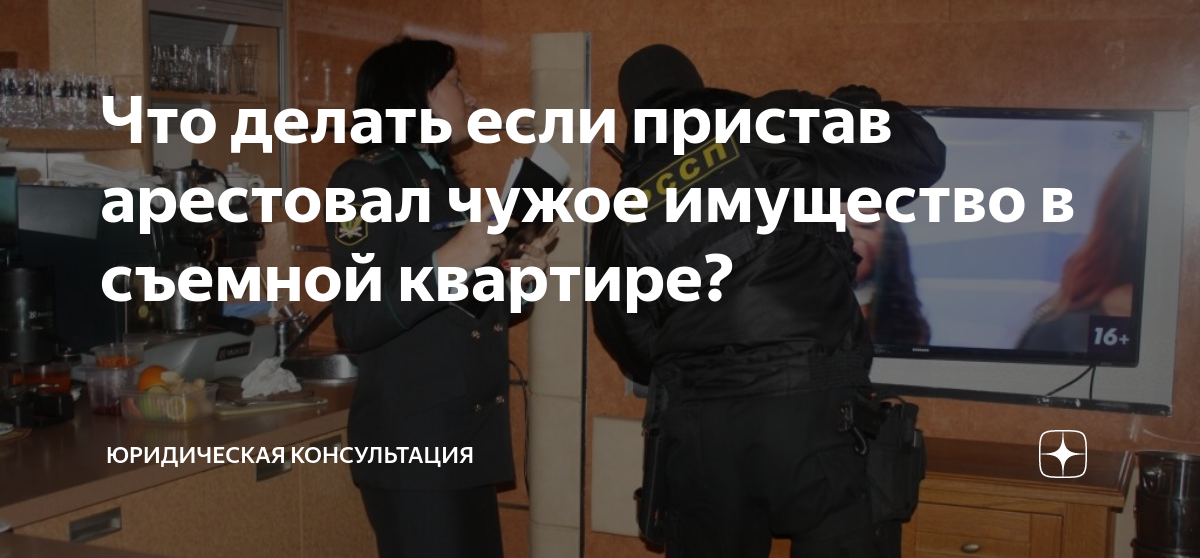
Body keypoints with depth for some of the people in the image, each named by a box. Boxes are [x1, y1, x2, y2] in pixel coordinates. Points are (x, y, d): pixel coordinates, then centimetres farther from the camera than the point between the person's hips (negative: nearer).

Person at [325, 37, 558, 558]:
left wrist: (515, 274, 5)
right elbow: (357, 324, -19)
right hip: (410, 442, -8)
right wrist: (446, 263, -25)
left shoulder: (445, 183, 15)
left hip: (470, 437, 8)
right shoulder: (365, 181, -9)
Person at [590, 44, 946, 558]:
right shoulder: (775, 127, 2)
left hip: (695, 428, 3)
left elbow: (632, 349, 17)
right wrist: (860, 107, 23)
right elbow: (921, 155, 4)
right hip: (813, 410, -3)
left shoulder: (622, 214, 12)